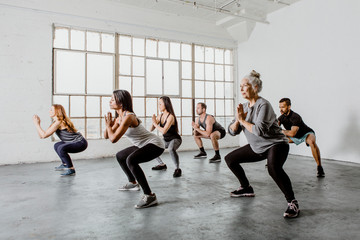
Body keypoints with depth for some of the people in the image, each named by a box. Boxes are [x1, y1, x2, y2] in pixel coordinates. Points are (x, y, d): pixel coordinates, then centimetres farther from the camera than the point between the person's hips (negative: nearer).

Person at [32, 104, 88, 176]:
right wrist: (37, 123, 7)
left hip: (81, 143, -11)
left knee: (61, 148, -30)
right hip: (75, 142, 11)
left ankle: (71, 170, -15)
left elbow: (44, 135, -18)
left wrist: (36, 123, -9)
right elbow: (41, 136, 12)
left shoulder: (59, 122, -17)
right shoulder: (55, 122, 13)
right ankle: (65, 164, 30)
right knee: (57, 145, 22)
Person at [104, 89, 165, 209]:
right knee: (120, 156, 24)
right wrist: (109, 124, -7)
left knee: (131, 160, -34)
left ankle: (150, 196, -28)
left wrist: (108, 125, -12)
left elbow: (113, 139, -29)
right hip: (145, 145, 10)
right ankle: (133, 183, 40)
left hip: (155, 144, -10)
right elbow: (106, 136, 11)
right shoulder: (120, 118, 6)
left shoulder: (128, 117, -24)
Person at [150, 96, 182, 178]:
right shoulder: (160, 116, -1)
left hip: (175, 139, -8)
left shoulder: (170, 117, -23)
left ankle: (177, 169, -19)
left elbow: (164, 131, -34)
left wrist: (155, 123, -22)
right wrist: (153, 122, -19)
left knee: (171, 149, -40)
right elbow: (151, 130, -1)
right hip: (166, 140, 9)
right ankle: (162, 165, 27)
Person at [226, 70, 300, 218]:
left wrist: (243, 120, -20)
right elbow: (232, 131, 1)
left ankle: (292, 203, -19)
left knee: (273, 168, -38)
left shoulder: (263, 105, -20)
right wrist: (237, 120, -18)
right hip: (257, 147, 9)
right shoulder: (244, 107, 3)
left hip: (275, 144, -8)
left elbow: (259, 130, -33)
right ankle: (246, 188, 26)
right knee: (230, 159, 11)